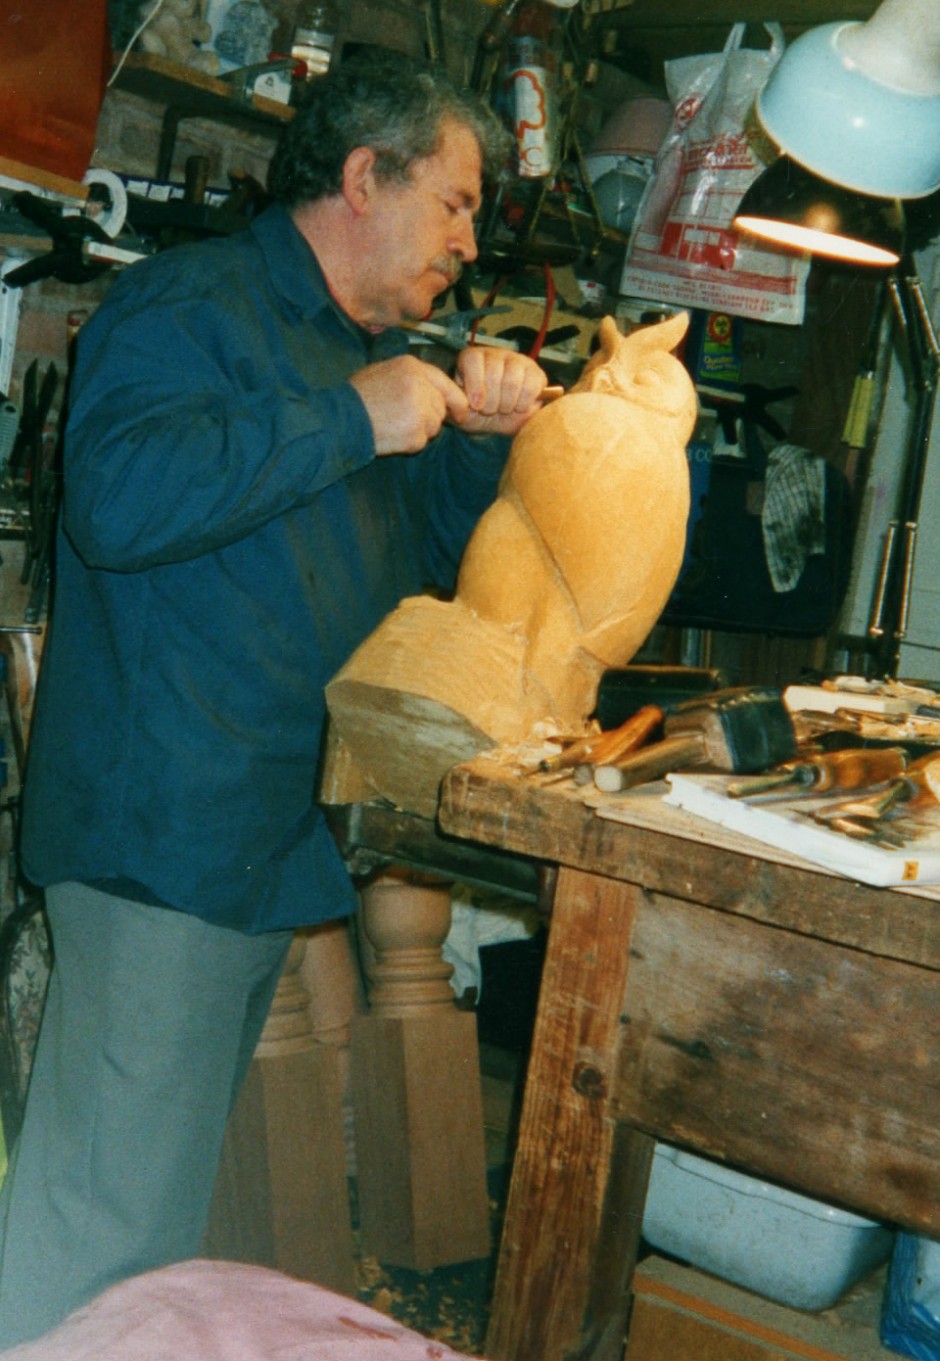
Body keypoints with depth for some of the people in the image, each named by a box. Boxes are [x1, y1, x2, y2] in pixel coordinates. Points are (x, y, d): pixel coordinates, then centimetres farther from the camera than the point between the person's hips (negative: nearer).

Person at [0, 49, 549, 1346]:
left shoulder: (366, 350, 21)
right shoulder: (193, 304, -8)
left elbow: (423, 552, 27)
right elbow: (119, 497, -27)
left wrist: (476, 436, 8)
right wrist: (354, 421, -20)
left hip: (288, 841, 9)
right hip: (170, 839, -9)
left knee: (178, 1190, 18)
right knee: (106, 1229, -4)